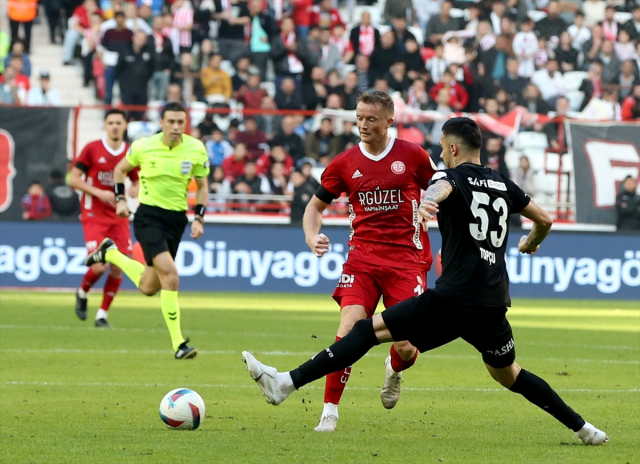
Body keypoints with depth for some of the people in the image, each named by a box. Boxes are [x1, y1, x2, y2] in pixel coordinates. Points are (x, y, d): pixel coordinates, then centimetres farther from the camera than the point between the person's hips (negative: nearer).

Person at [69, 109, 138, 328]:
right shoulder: (92, 149, -5)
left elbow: (137, 183, 16)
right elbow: (73, 179, -4)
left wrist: (133, 191, -8)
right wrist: (99, 193, -16)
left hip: (119, 217, 4)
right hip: (94, 216, -4)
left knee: (117, 267, -2)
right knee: (99, 266, -15)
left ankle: (102, 315, 13)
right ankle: (82, 293, 18)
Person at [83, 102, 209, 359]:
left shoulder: (196, 149, -3)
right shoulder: (143, 147, -8)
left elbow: (202, 186, 10)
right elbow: (120, 169, 12)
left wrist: (198, 218, -1)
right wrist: (120, 200, 1)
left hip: (177, 219, 4)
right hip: (149, 215, -4)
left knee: (148, 287, 12)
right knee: (170, 277, -22)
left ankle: (111, 253, 37)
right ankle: (178, 344, -18)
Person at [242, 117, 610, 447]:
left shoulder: (455, 176, 0)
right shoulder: (504, 185, 18)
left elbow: (441, 189, -25)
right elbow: (545, 219, 30)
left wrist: (427, 203, -50)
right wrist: (532, 242, 53)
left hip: (454, 298, -6)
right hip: (494, 304, 6)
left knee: (370, 330, -7)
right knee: (509, 374, 27)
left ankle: (287, 383, -15)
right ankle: (582, 428, 27)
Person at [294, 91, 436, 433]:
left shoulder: (412, 156, -1)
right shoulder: (345, 163, 4)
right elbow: (315, 206, 14)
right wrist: (312, 238, -6)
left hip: (407, 260, -1)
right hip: (362, 259, 1)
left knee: (406, 349, -8)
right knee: (349, 329, -19)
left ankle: (395, 370, 32)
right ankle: (330, 412, -10)